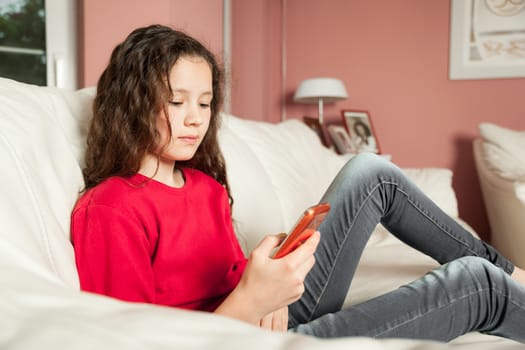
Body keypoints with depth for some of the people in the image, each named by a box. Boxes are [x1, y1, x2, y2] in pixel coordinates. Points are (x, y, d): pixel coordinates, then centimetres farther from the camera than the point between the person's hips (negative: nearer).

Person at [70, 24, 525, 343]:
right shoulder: (108, 213, -18)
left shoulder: (206, 185, 7)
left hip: (276, 318, 8)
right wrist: (250, 301, -32)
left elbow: (236, 273, 12)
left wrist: (271, 293, -12)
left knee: (372, 173, 5)